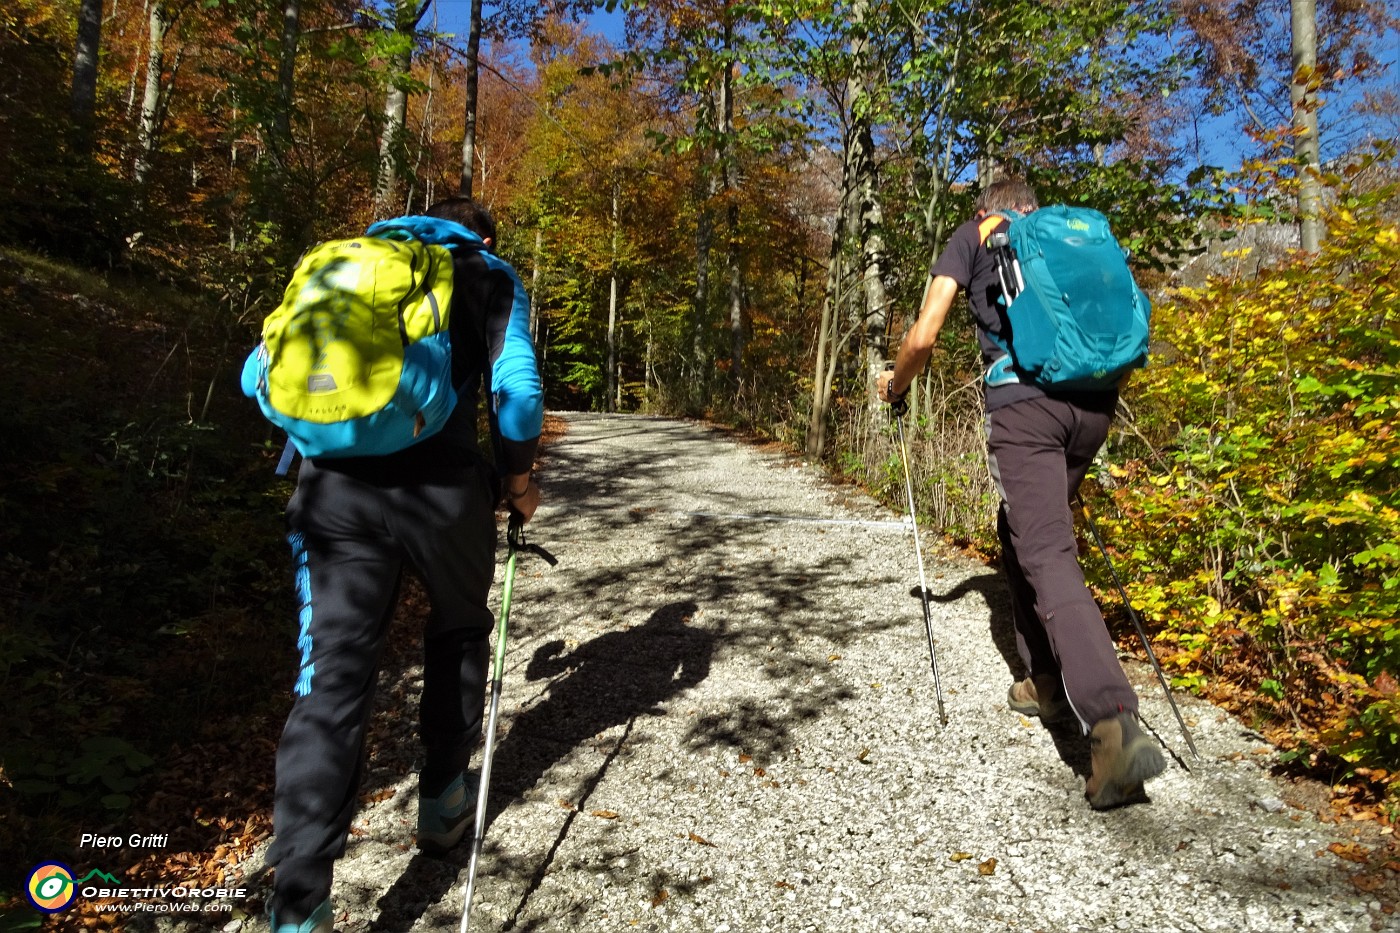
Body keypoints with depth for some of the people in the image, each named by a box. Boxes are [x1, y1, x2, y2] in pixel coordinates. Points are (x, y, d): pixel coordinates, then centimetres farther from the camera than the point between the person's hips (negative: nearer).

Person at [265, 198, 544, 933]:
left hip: (332, 485, 3)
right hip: (439, 482, -2)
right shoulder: (490, 274, 14)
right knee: (459, 630, 23)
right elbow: (517, 389, -1)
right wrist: (517, 477, 12)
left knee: (332, 677, 4)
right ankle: (443, 801, 35)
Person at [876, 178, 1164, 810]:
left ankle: (1112, 723, -25)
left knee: (1048, 556, -10)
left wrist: (895, 386, 24)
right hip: (1093, 403, 5)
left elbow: (923, 338, 6)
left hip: (1023, 403, -5)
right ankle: (1048, 680, 28)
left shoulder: (973, 236, 16)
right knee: (1020, 529, 22)